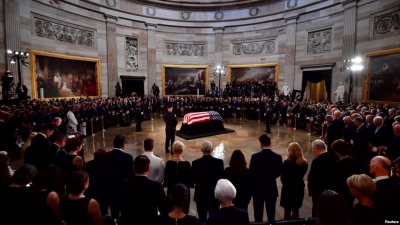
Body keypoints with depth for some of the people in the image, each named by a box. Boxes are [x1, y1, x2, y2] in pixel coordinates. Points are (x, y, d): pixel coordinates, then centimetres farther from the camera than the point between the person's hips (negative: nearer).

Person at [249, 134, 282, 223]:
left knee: (258, 214, 11)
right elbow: (279, 172, 2)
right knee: (271, 214, 16)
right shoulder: (278, 157, -10)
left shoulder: (255, 156, -17)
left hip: (258, 189, -2)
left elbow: (251, 173, -11)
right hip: (271, 189, 2)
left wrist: (252, 186, 5)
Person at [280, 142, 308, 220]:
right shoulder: (304, 163, -6)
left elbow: (283, 178, -15)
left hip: (288, 189, -4)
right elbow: (301, 175, 5)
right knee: (296, 210, 19)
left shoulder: (287, 162, -22)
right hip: (299, 188, 5)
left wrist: (285, 183, 3)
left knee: (287, 210, 11)